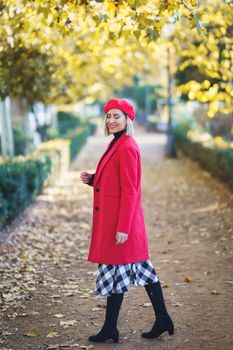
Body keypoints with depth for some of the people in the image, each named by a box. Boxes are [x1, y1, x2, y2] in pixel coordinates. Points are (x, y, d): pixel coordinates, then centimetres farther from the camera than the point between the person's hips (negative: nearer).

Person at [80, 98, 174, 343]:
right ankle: (163, 321, 21)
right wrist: (92, 179, 5)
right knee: (141, 269, 13)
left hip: (120, 221, -10)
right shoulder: (117, 144, 14)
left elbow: (129, 191, -19)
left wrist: (123, 227, -21)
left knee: (114, 271, 0)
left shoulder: (127, 148, -16)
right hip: (113, 220, 10)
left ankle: (110, 329, 13)